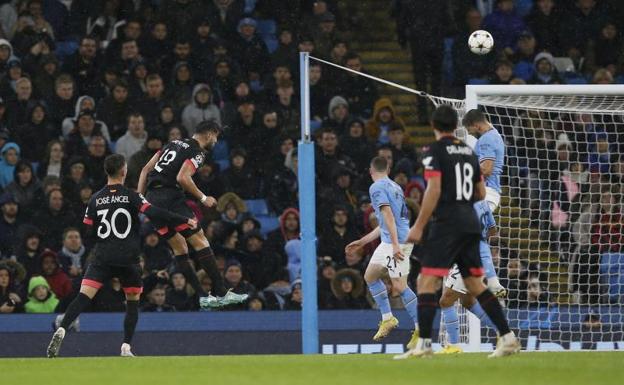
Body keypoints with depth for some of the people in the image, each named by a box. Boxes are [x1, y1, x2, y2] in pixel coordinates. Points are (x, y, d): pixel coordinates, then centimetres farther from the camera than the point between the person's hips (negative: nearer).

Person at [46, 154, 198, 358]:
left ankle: (61, 331, -29)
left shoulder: (96, 199, 8)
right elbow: (154, 213, -14)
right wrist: (185, 220, -9)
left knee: (84, 296, -7)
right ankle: (126, 347, 4)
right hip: (128, 258, -2)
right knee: (133, 301, 15)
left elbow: (89, 232, 8)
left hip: (103, 257, 2)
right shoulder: (131, 196, -2)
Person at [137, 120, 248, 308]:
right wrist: (203, 198, -6)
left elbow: (146, 169, 19)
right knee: (200, 241, -5)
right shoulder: (197, 152, -3)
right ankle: (221, 293, -8)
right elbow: (182, 178, -18)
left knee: (180, 248, 12)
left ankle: (203, 296, 10)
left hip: (152, 198, 8)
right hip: (171, 196, -8)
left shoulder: (174, 143, 22)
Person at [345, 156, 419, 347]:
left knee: (399, 285, -10)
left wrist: (395, 244, -26)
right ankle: (387, 318, 16)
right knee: (370, 276, 17)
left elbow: (388, 216, -19)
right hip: (389, 241, 10)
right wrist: (362, 242, 33)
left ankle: (421, 329, -11)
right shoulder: (394, 186, 21)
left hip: (396, 241, -10)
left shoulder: (377, 187, -7)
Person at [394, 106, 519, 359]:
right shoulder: (468, 152, 15)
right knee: (475, 284, 13)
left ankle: (424, 344, -18)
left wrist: (419, 226, -12)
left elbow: (434, 190, -14)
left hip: (446, 223, -7)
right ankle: (508, 338, 9)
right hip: (470, 223, 7)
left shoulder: (435, 151, -5)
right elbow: (481, 193, 19)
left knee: (427, 280, -8)